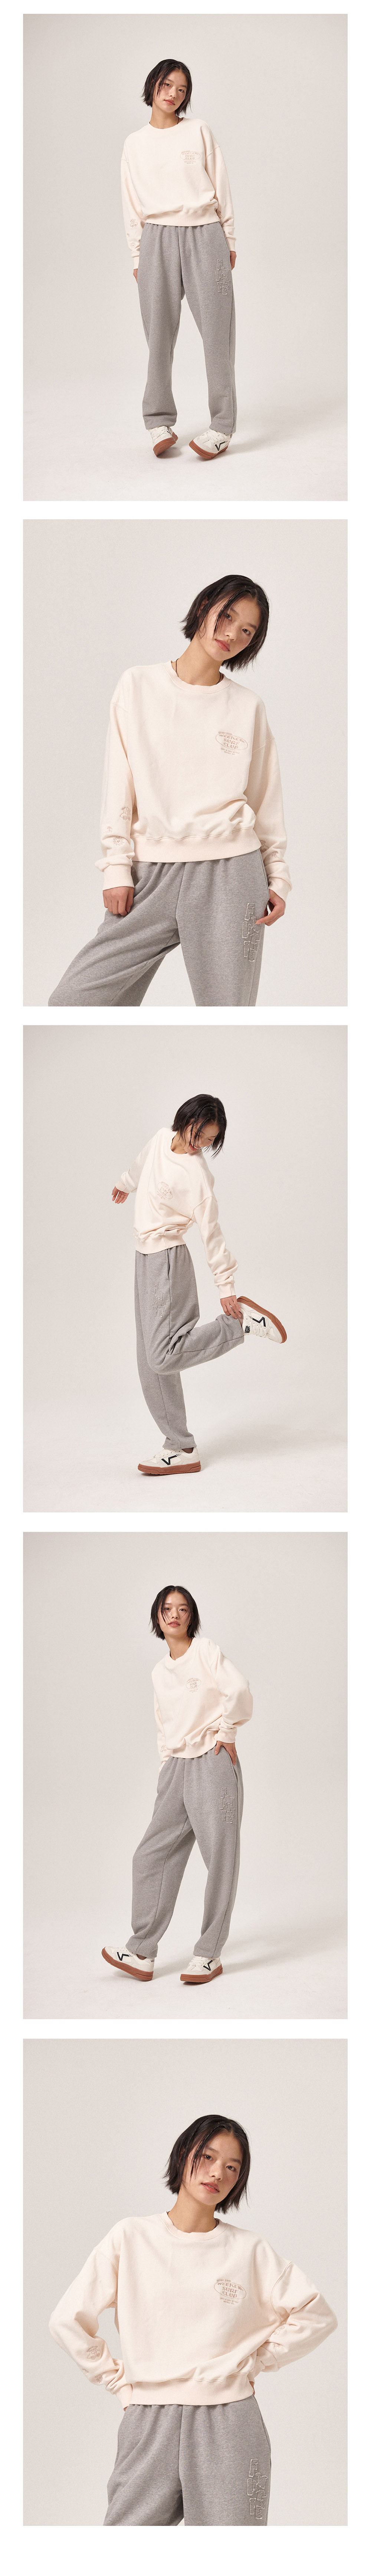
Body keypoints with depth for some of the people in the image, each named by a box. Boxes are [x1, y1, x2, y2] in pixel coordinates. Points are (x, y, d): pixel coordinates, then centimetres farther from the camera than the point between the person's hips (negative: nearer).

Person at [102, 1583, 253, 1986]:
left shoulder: (206, 1651, -3)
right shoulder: (160, 1673, 17)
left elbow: (239, 1692, -15)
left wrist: (226, 1733, -7)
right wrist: (165, 1769, 14)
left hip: (213, 1764, -7)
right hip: (176, 1767, 7)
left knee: (219, 1858, -5)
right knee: (152, 1856, 2)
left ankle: (209, 1956, 1)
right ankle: (142, 1955, 4)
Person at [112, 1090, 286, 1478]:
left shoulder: (197, 1177, -18)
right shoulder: (162, 1139, 4)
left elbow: (212, 1235, -16)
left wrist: (226, 1289, -14)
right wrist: (126, 1185, 48)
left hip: (168, 1261, -7)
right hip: (147, 1258, 7)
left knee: (163, 1355, -18)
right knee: (152, 1363, 4)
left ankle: (244, 1322, -4)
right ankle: (182, 1450, 7)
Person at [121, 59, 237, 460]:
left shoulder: (199, 131, 7)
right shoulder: (135, 144, 10)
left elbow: (221, 187, 8)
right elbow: (131, 204, 13)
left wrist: (229, 241, 6)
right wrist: (137, 255, 8)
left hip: (204, 235, -1)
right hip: (158, 239, 1)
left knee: (217, 329, -6)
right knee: (159, 333, -3)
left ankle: (222, 427, -4)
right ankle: (160, 423, 4)